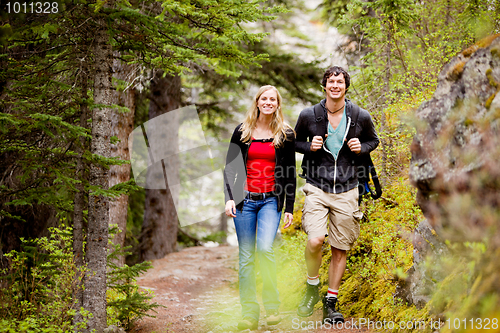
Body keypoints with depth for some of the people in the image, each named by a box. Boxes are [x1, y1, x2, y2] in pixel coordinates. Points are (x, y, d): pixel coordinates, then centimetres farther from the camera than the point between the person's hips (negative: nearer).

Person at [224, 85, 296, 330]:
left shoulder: (286, 134, 5)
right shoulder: (242, 131, 7)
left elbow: (290, 174, 7)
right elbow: (229, 167, 8)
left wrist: (289, 208, 3)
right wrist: (229, 198, -4)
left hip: (271, 200, -2)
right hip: (245, 199, 2)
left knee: (265, 249, -20)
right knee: (246, 257, 1)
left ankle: (272, 306, -7)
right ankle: (249, 313, 5)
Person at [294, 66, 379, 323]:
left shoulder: (361, 117, 0)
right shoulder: (309, 115, -2)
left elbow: (373, 140, 17)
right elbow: (295, 141, 12)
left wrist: (361, 147, -6)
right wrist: (310, 146, -10)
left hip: (346, 190, 2)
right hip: (317, 187, -2)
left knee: (340, 249, 5)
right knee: (315, 240, -21)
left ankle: (331, 302, 21)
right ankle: (312, 288, 7)